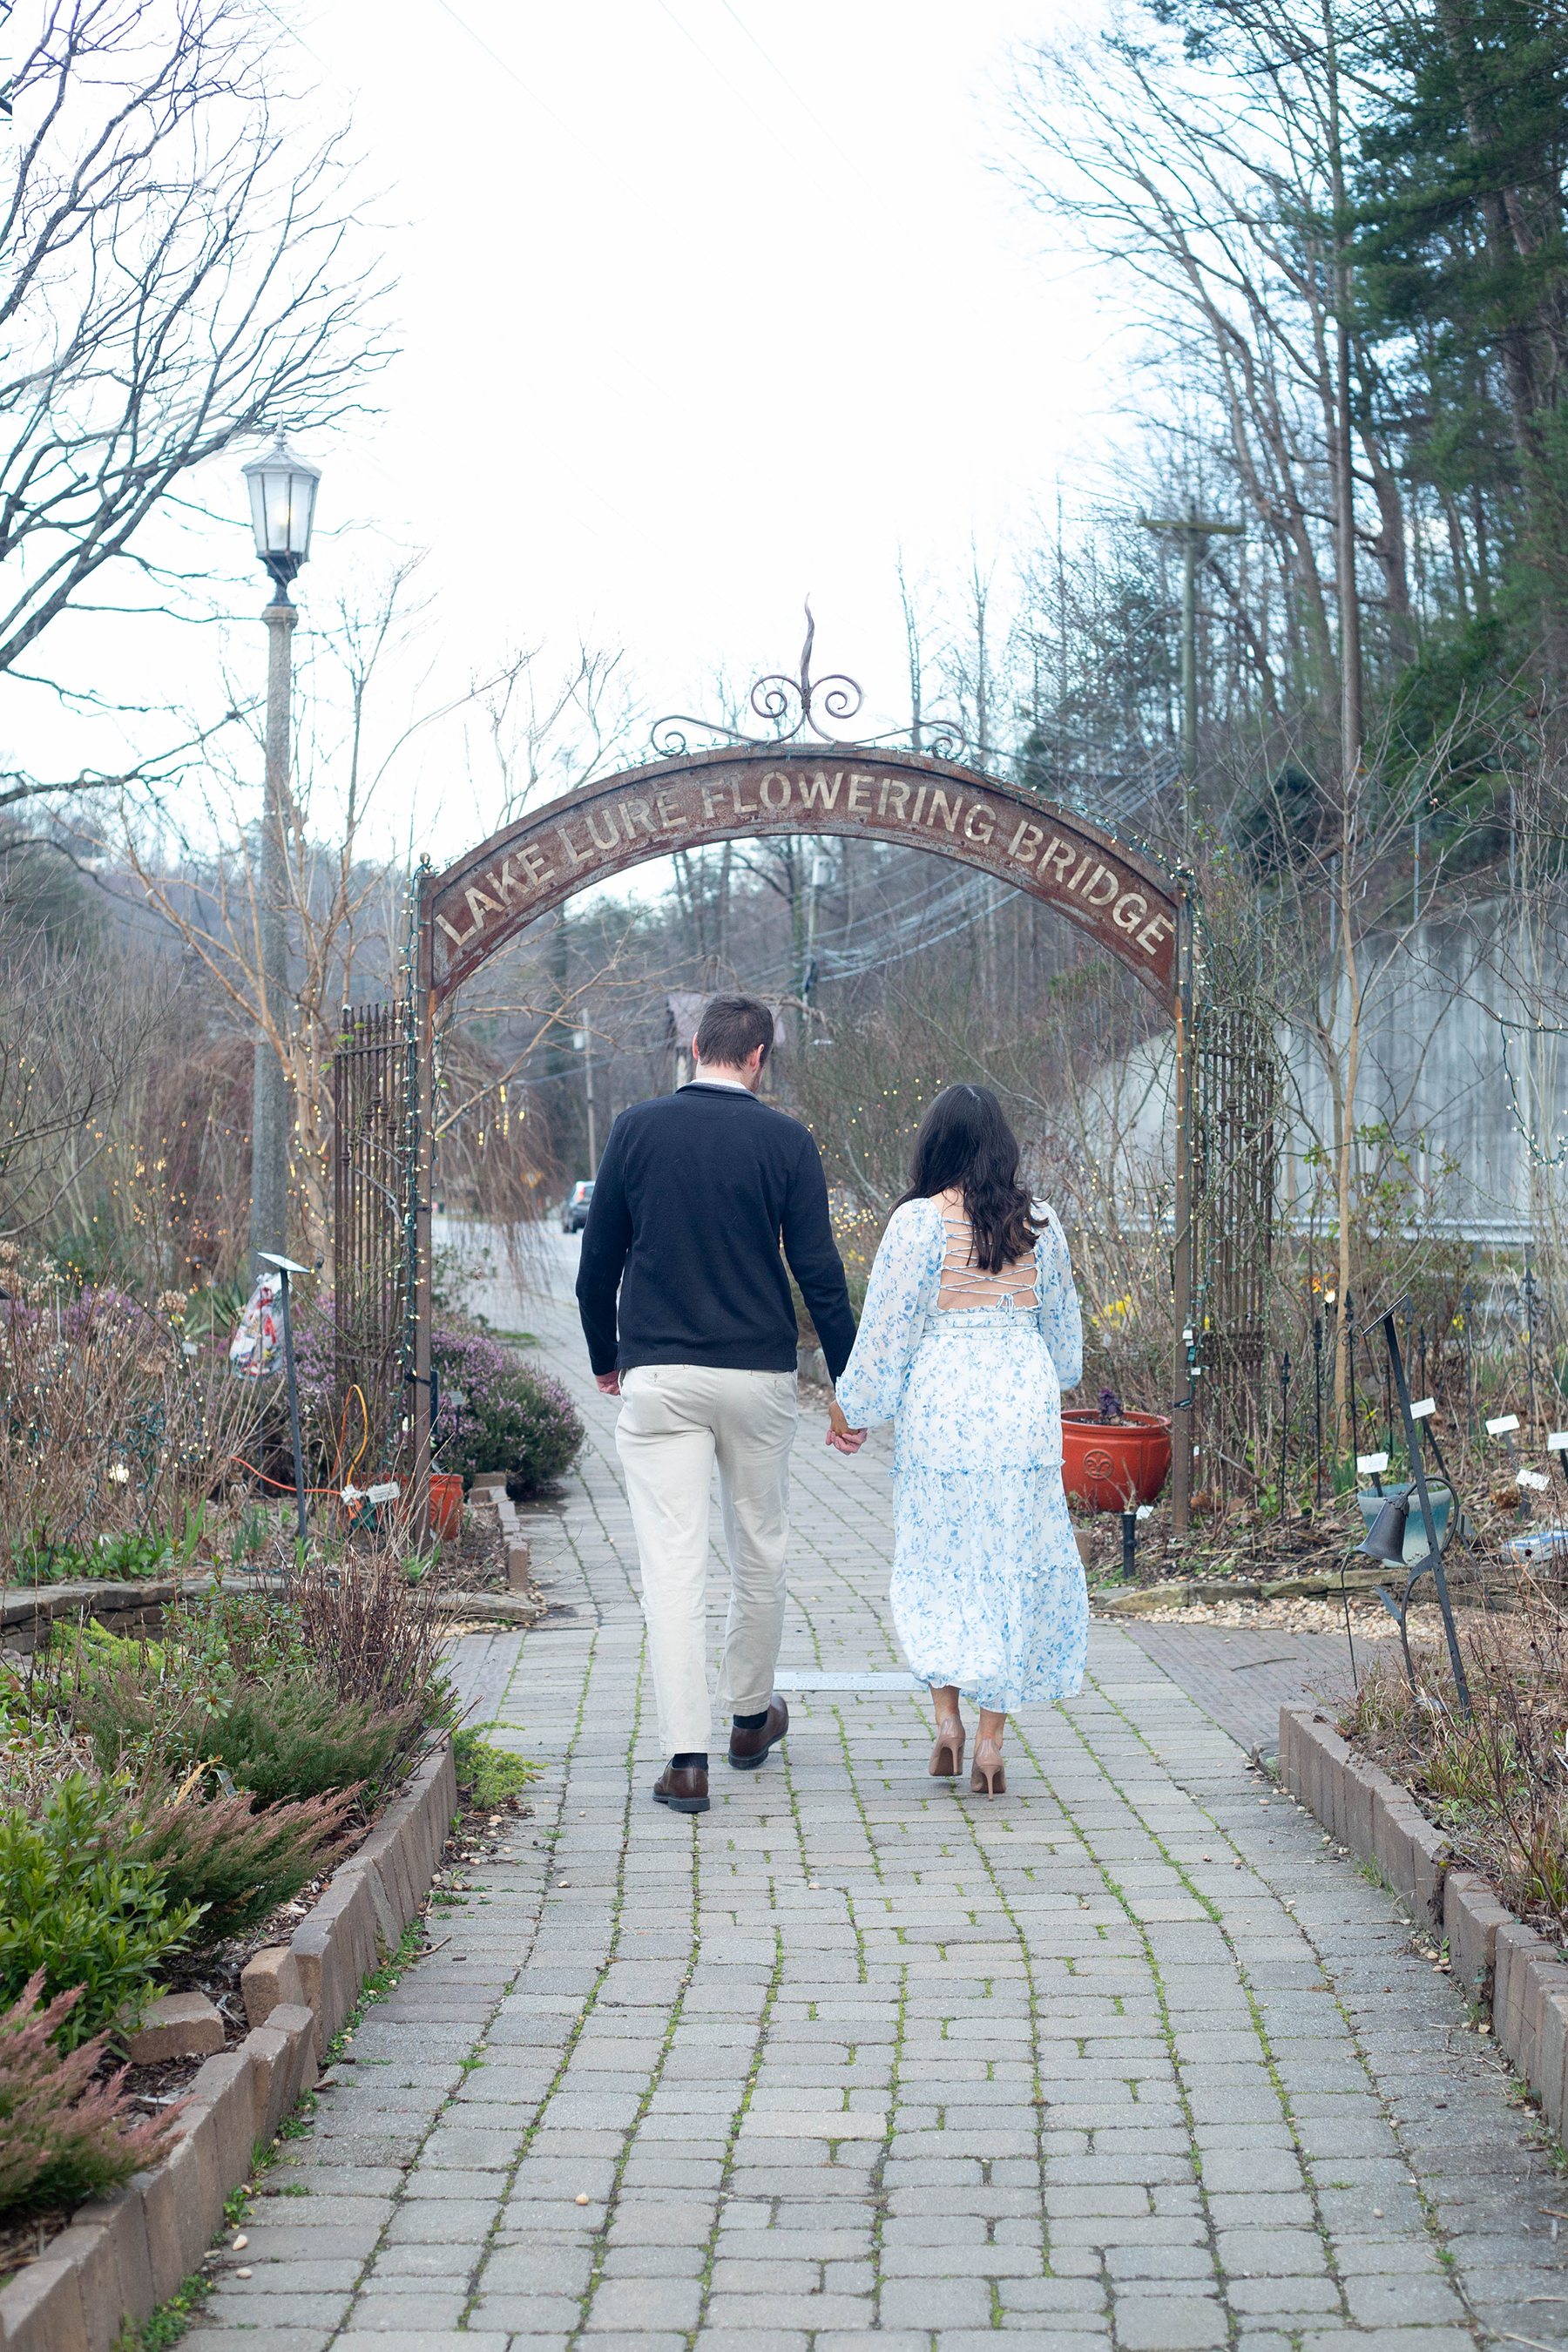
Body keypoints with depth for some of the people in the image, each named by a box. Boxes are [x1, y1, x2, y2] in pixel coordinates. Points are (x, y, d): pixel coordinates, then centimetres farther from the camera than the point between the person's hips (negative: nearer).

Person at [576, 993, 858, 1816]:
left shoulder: (637, 1129, 2)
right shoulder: (784, 1141, -2)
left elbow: (598, 1259, 6)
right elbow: (819, 1271, -3)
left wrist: (604, 1356, 21)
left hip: (657, 1375, 0)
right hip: (758, 1375, 0)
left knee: (672, 1561, -3)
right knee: (759, 1548, 18)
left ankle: (686, 1759, -9)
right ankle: (752, 1715, 34)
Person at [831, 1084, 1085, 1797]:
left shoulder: (919, 1222, -7)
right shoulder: (1039, 1224, 4)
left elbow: (887, 1329, -5)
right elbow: (1063, 1326, 16)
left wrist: (852, 1409, 8)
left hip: (941, 1403, -2)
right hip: (1023, 1403, 3)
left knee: (936, 1561, 12)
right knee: (1015, 1566, 7)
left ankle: (947, 1714, 2)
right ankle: (992, 1737, 7)